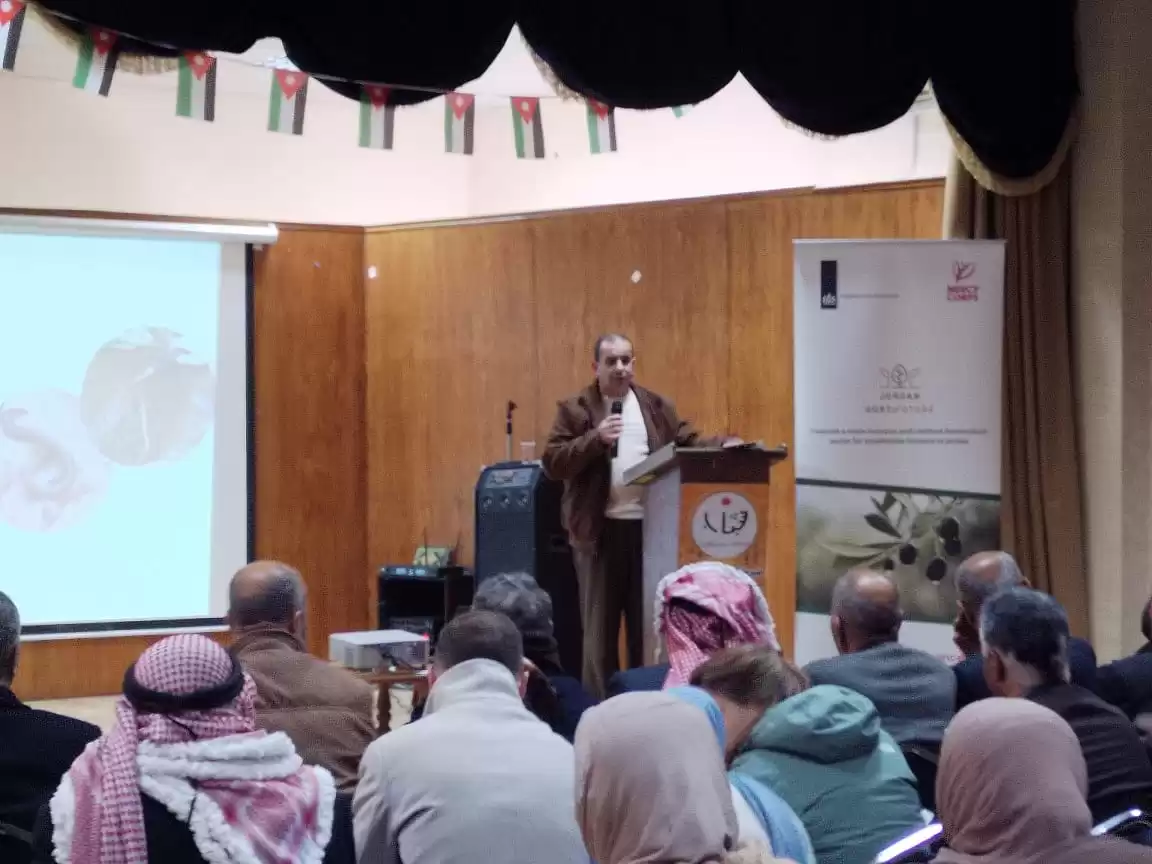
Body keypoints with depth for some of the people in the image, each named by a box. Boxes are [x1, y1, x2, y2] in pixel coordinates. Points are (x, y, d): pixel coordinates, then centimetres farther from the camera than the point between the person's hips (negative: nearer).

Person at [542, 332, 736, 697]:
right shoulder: (575, 409, 1)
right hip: (599, 530, -2)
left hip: (649, 527, 3)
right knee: (599, 625, 6)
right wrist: (595, 438, -18)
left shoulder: (657, 407, 11)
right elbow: (552, 462, -6)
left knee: (648, 622, 9)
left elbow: (689, 444, 9)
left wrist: (724, 446, -10)